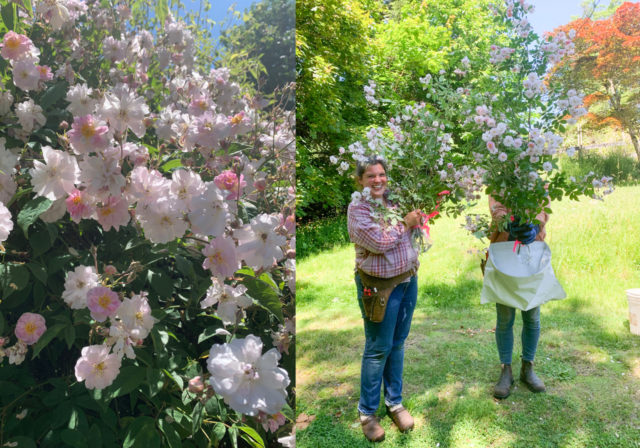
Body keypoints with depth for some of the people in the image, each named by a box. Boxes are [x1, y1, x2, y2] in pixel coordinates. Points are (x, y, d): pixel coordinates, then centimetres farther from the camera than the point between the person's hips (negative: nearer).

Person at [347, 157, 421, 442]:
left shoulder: (394, 200, 6)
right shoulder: (358, 208, -14)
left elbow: (413, 234, 20)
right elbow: (378, 242, -23)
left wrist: (418, 219, 0)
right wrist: (405, 225, -12)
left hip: (408, 280, 6)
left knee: (398, 344, 15)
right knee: (378, 349, 2)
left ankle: (394, 401, 31)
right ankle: (367, 412, 18)